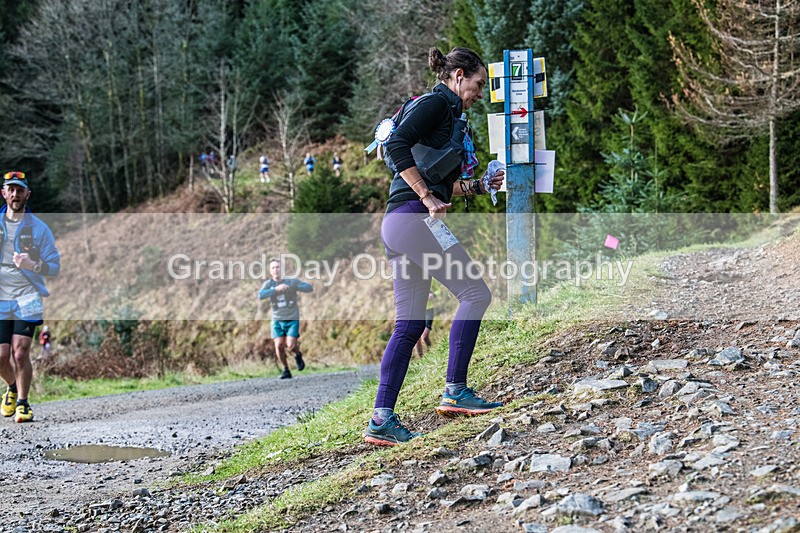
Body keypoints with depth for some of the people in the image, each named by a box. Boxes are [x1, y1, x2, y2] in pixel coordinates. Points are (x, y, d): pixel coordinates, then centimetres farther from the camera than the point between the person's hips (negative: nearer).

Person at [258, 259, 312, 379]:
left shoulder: (291, 281, -5)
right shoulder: (268, 284, -2)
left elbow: (310, 287, -6)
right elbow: (261, 295, -19)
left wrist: (293, 287, -21)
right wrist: (276, 289, -29)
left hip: (292, 319, -2)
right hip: (277, 320, 2)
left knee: (291, 346, -13)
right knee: (279, 346, -7)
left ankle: (298, 355, 23)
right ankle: (286, 370, 12)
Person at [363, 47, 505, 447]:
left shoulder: (445, 112, 26)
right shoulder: (437, 102, -3)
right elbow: (397, 145, -19)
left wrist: (481, 186, 22)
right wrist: (428, 198, -20)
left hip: (397, 226, 10)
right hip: (411, 218, -10)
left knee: (410, 324, 7)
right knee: (474, 293, -8)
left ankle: (382, 420, 3)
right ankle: (455, 392, -6)